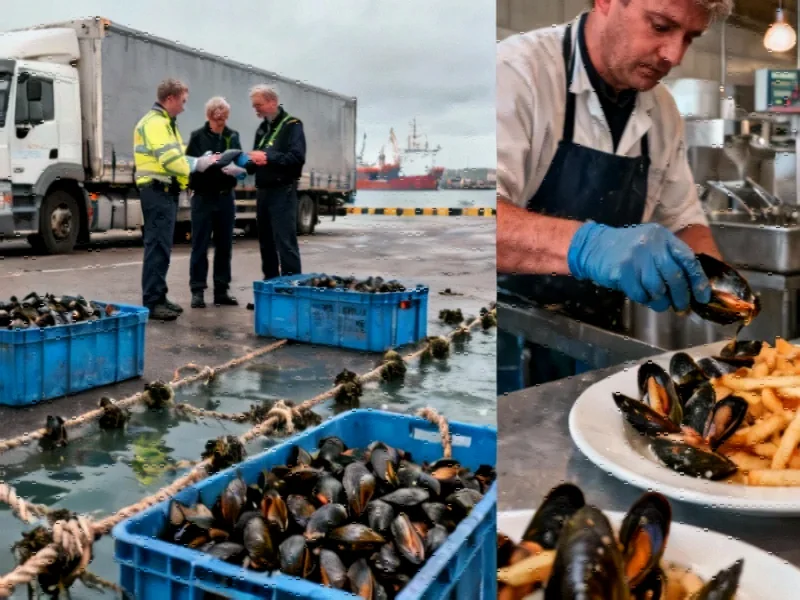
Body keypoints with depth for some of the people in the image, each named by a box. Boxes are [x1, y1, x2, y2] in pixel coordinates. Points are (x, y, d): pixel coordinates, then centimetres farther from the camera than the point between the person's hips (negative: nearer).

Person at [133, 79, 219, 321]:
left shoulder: (166, 123, 22)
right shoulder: (155, 123, -13)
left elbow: (176, 156, 17)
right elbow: (170, 159, -23)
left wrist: (202, 160, 3)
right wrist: (199, 164, -11)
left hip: (166, 191, 11)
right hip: (157, 191, -11)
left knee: (162, 246, 13)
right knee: (157, 246, -10)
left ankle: (158, 296, 20)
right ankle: (151, 302, -8)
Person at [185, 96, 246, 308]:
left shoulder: (233, 136, 9)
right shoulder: (197, 136, 0)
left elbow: (240, 160, 6)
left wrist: (239, 169, -16)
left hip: (225, 197, 3)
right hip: (203, 197, -3)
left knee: (224, 246, 7)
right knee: (200, 246, 0)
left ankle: (221, 291, 15)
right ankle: (197, 291, 6)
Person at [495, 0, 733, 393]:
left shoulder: (662, 110, 5)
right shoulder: (517, 70, -18)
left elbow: (682, 220, 12)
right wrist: (586, 245, -45)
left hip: (596, 339, 6)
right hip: (511, 340, -6)